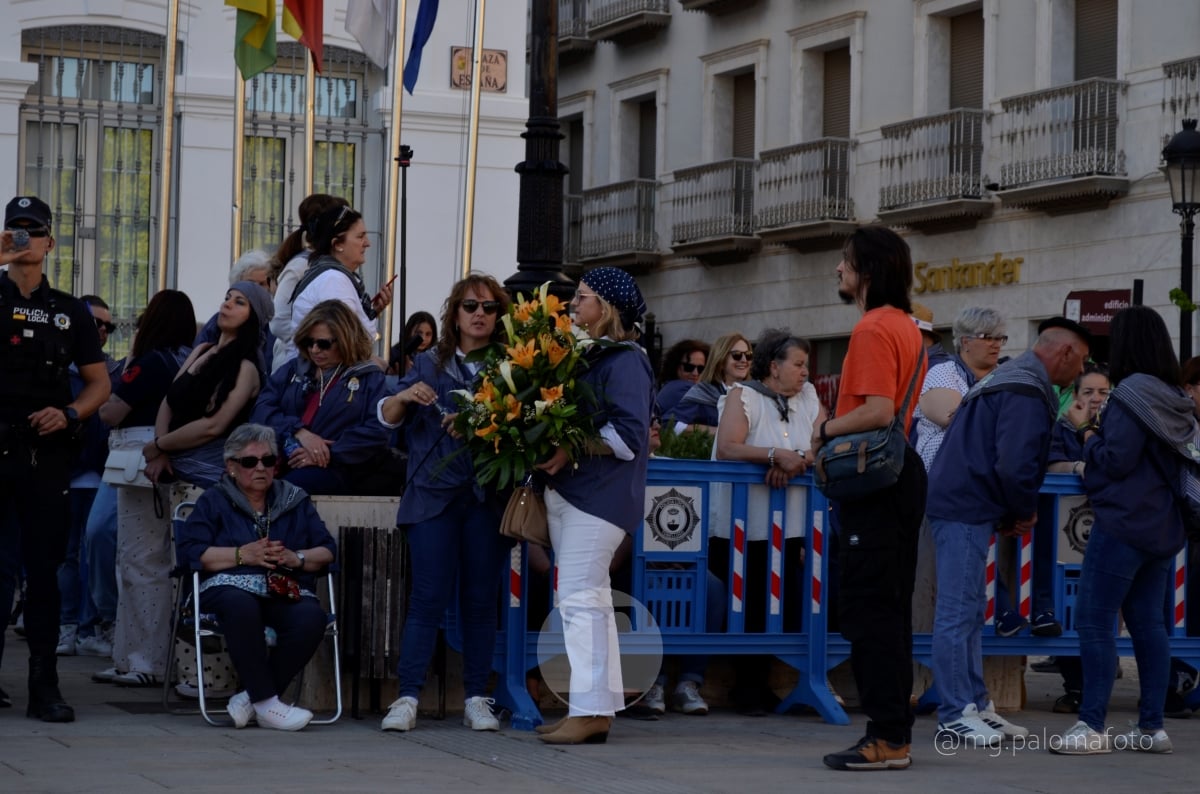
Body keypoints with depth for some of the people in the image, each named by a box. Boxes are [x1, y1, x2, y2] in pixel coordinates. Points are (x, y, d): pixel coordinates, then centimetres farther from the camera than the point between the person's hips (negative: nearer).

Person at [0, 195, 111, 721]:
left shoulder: (70, 312, 13)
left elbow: (99, 383, 15)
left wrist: (68, 414, -5)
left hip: (45, 453, 2)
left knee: (44, 569, 1)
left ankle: (44, 687, 1)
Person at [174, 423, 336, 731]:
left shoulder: (296, 501, 22)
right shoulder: (214, 501, 16)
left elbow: (327, 550, 16)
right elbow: (188, 551, 1)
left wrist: (296, 558, -5)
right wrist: (243, 554, -8)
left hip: (286, 593, 3)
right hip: (231, 587, -2)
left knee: (312, 617, -33)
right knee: (242, 606, -40)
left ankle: (251, 698, -24)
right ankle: (266, 703, -35)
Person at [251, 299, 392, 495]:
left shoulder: (370, 378, 11)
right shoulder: (294, 369, 25)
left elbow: (377, 433, -4)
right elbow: (262, 410, 10)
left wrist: (329, 454, -15)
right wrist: (299, 432, -8)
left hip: (334, 470, -4)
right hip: (281, 460, 4)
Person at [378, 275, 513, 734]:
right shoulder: (430, 364, 12)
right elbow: (387, 418, 9)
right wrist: (404, 397, -12)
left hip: (487, 498, 0)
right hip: (434, 494, 0)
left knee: (481, 598, 2)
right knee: (429, 597, -5)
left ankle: (476, 699, 8)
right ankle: (407, 698, -5)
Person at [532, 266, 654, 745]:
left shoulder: (625, 361, -10)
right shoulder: (586, 355, 17)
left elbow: (629, 435, -19)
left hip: (599, 492, -10)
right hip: (568, 490, 10)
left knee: (580, 597, -12)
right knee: (589, 598, 11)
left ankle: (590, 710, -12)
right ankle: (599, 707, 16)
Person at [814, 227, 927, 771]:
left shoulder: (873, 329, -15)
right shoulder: (907, 326, 16)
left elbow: (877, 411, -25)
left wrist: (826, 430, -11)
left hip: (874, 481, -10)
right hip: (904, 472, 10)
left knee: (868, 609, -8)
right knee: (891, 608, 13)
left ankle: (886, 739, -8)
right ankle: (895, 731, 16)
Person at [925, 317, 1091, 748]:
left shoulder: (1010, 379, 20)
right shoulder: (1027, 393, -15)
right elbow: (1014, 465, -23)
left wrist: (1012, 514, 16)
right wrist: (1024, 512, -6)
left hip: (964, 505, 11)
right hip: (967, 508, -11)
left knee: (969, 611, 14)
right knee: (958, 611, -8)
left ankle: (975, 705, 19)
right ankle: (956, 714, -6)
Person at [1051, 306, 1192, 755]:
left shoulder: (1131, 394, -15)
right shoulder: (1175, 398, 10)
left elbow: (1116, 460, -19)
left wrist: (1091, 439, 1)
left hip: (1123, 524, -9)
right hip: (1163, 527, 9)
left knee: (1093, 621, -5)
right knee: (1148, 622, 11)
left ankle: (1093, 727, -7)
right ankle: (1152, 727, 11)